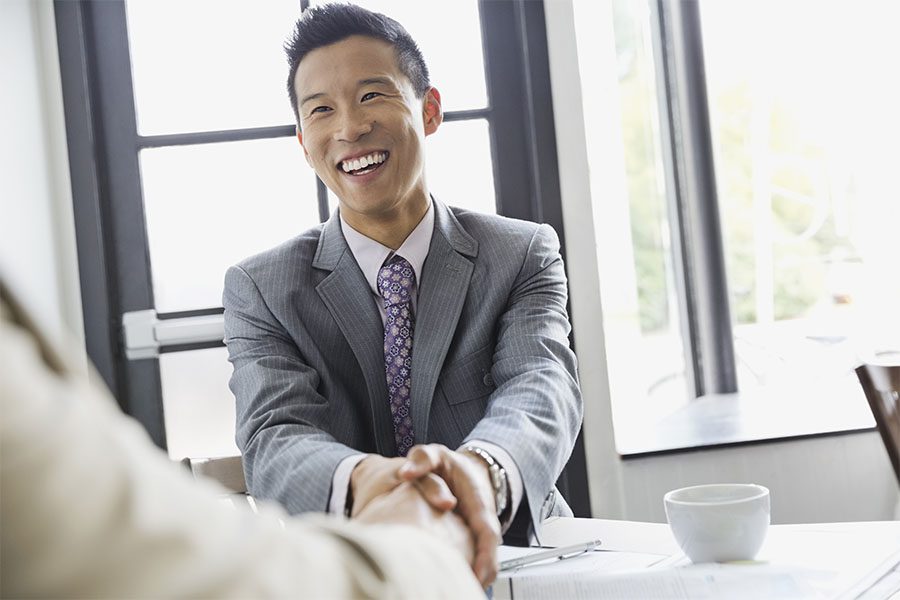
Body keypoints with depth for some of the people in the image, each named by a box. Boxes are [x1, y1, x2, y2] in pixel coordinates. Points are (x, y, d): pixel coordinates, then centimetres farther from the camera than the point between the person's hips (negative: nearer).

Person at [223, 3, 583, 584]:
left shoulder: (525, 255, 1)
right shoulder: (259, 290, 1)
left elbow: (541, 387, -16)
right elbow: (273, 439, -14)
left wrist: (482, 470, -39)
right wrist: (359, 482, -37)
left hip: (511, 563, 0)